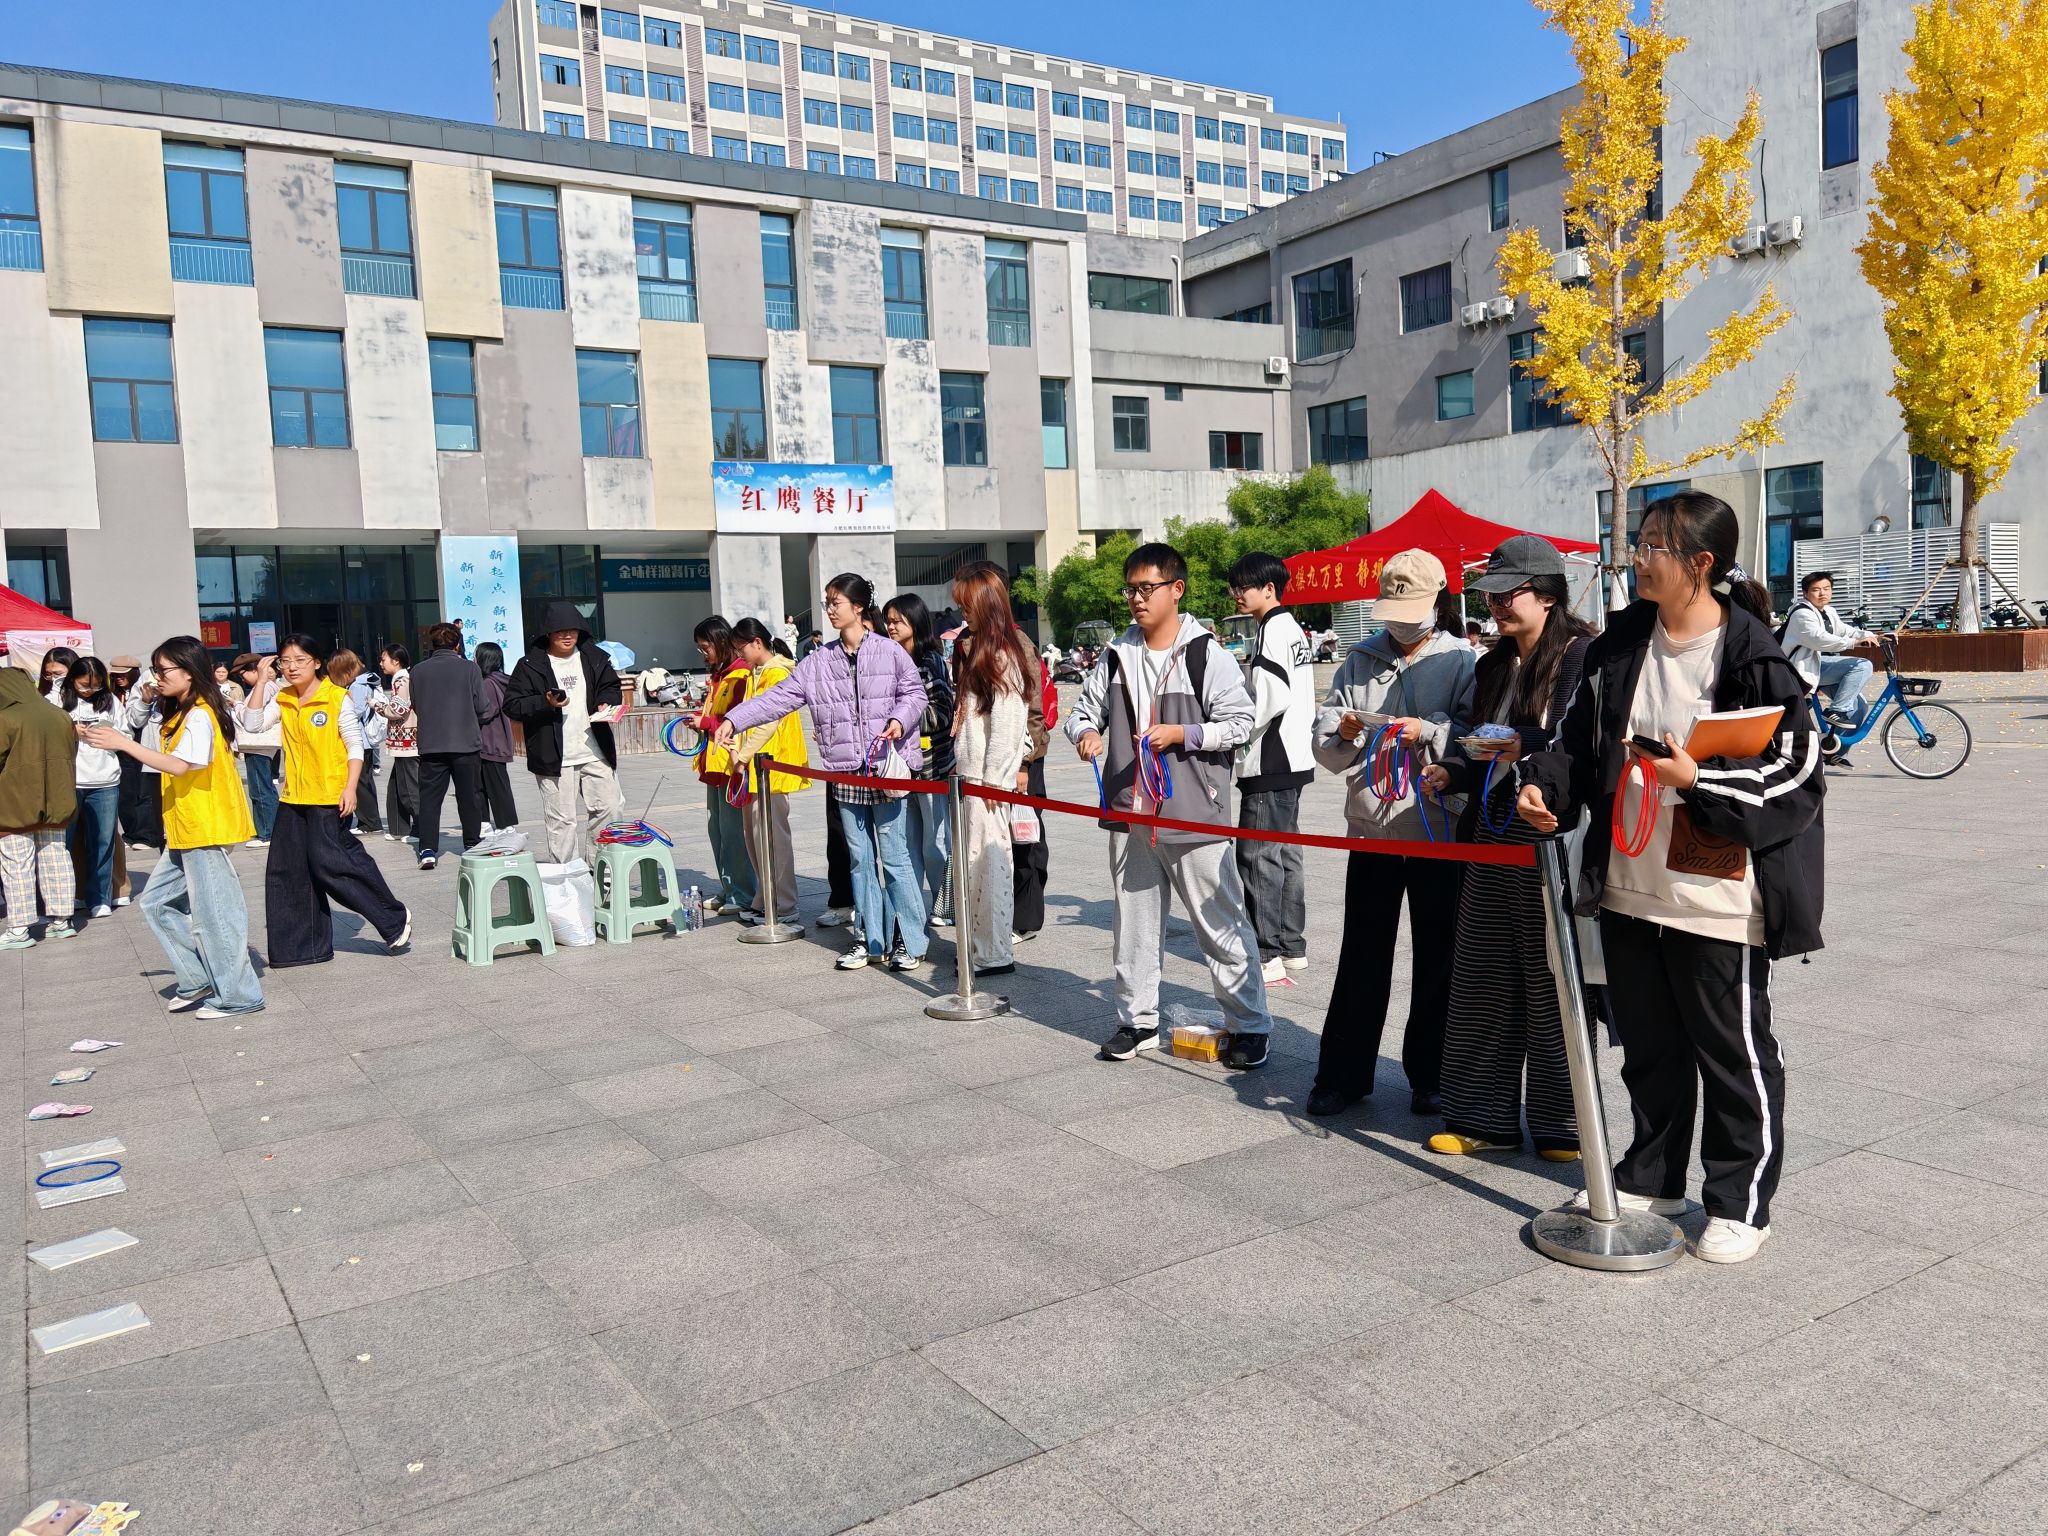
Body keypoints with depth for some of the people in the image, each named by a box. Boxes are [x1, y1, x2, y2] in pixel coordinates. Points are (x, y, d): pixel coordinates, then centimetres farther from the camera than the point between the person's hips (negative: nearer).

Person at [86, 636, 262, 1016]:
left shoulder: (199, 716, -15)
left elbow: (179, 765, -26)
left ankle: (237, 996, 4)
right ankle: (196, 980, 20)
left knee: (212, 911, -5)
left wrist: (123, 743, -25)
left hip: (206, 828, -11)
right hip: (186, 831, 11)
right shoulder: (181, 714, 17)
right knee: (157, 901, 13)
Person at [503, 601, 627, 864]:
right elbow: (512, 705, -3)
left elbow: (612, 688, 20)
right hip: (554, 757, -4)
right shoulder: (530, 665, -2)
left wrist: (606, 703, -1)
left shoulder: (595, 658, 9)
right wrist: (546, 703, -18)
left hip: (595, 753, 4)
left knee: (610, 808, 5)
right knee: (561, 820, 0)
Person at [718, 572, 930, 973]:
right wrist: (734, 719, -5)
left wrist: (899, 721, -18)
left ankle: (913, 942, 7)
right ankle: (871, 941, 20)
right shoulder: (820, 660, 8)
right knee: (860, 857, 11)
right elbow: (781, 696, 3)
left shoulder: (889, 652, -4)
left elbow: (914, 693, 2)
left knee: (894, 857, -2)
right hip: (846, 772, 5)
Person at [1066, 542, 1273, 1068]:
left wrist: (1180, 734, -17)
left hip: (1194, 813, -5)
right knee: (1134, 921, 14)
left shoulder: (1207, 654, -5)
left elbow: (1239, 722, -6)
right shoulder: (1115, 656, 9)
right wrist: (1085, 733, -8)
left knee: (1221, 923, 1)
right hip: (1131, 813, 5)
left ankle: (1249, 1024, 12)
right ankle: (1138, 1020, 27)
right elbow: (1085, 709, 14)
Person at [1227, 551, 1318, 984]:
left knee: (1259, 855, -6)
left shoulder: (1272, 630, -14)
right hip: (1292, 758, 10)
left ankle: (1267, 954, -4)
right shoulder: (1292, 628, 16)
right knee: (1285, 852, 15)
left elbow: (1269, 700, -22)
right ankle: (1292, 946, 22)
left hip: (1269, 763, -10)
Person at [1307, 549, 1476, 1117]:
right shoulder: (1361, 661, 9)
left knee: (1437, 961, 8)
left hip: (1440, 834, -2)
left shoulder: (1462, 661, -1)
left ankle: (1430, 1077, 21)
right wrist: (1343, 734, -14)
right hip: (1372, 829, 2)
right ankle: (1343, 1075, 15)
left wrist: (1429, 733, -23)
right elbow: (1325, 748, 6)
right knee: (1361, 959, 7)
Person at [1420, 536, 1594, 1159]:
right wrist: (1451, 773, 4)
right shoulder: (1493, 666, 17)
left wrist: (1527, 745, -26)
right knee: (1481, 982, 9)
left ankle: (1562, 1125, 17)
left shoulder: (1583, 656, -7)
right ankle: (1484, 1118, 21)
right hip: (1493, 837, 7)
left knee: (1552, 985, 2)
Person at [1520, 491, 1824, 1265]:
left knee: (1734, 1052, 9)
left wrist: (1698, 781, -22)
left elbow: (1794, 767, -12)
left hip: (1717, 898, -6)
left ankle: (1740, 1203, 25)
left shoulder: (1751, 655, -13)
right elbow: (1581, 734, 13)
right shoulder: (1621, 641, 6)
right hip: (1627, 887, 6)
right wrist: (1544, 782, -3)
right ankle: (1651, 1178, 36)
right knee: (1648, 1044, 19)